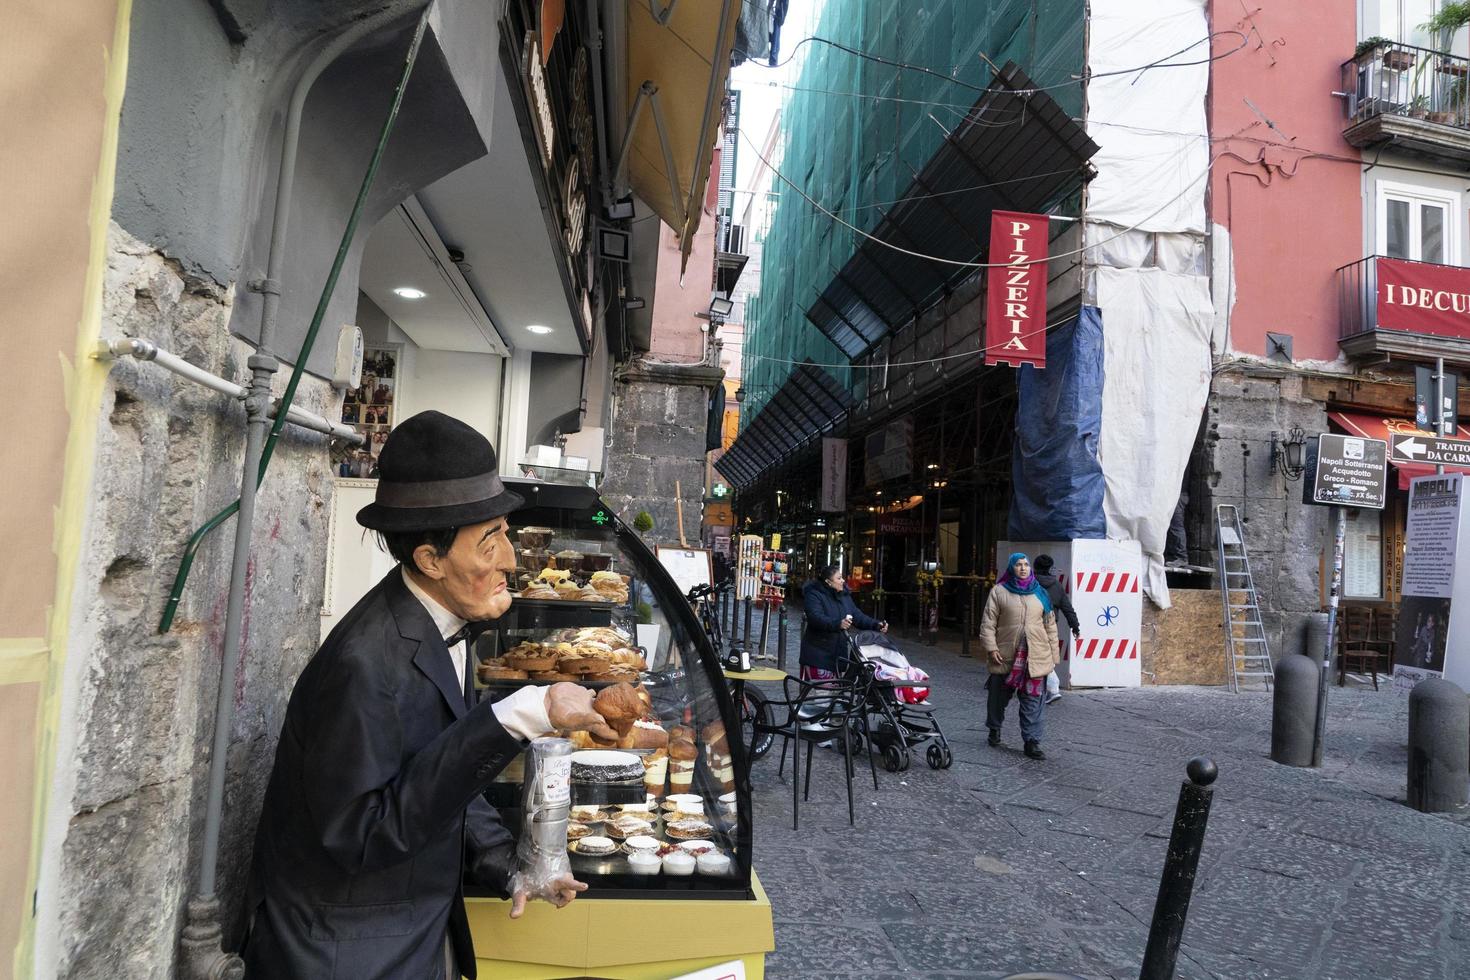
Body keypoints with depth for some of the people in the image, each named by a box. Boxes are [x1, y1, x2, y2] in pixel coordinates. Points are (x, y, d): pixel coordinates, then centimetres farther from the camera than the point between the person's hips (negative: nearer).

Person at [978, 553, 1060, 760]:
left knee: (1032, 700, -1)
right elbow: (988, 622, 0)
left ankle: (1032, 741, 5)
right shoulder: (999, 591, 3)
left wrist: (1053, 655, 9)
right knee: (999, 696, 12)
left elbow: (1050, 625, 12)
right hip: (1006, 656, -1)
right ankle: (994, 729, 34)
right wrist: (991, 647, -10)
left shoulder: (1040, 593, 11)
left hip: (1035, 657, 1)